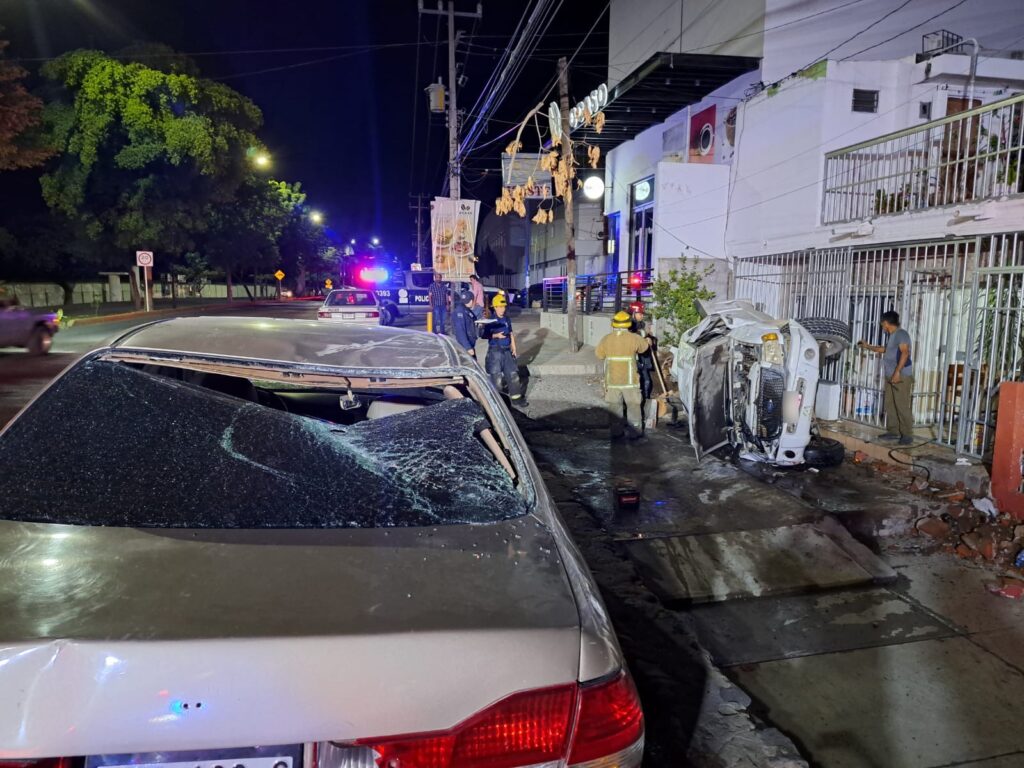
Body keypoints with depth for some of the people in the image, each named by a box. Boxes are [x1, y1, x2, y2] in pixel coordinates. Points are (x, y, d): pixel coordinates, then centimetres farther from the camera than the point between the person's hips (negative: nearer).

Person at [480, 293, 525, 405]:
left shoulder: (507, 319, 8)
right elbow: (483, 334, -11)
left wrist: (514, 348, 13)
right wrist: (496, 335, -23)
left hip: (507, 350, 6)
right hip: (495, 351, -6)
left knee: (513, 374, 8)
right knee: (496, 376, 0)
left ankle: (516, 397, 18)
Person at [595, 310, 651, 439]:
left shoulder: (606, 339, -3)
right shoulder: (634, 338, -9)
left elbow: (599, 354, 7)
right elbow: (645, 346, 9)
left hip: (612, 380, 2)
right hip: (630, 380, -2)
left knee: (614, 406, 12)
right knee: (633, 405, 11)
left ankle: (616, 431, 16)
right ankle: (636, 430, 16)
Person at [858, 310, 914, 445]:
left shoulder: (901, 334, -10)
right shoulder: (891, 336, 20)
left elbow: (905, 352, -22)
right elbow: (884, 350, 39)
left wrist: (897, 371, -27)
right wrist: (867, 346, 42)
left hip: (901, 377, -10)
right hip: (890, 377, 10)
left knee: (902, 406, -11)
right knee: (890, 405, 8)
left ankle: (907, 435, -10)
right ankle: (893, 431, 13)